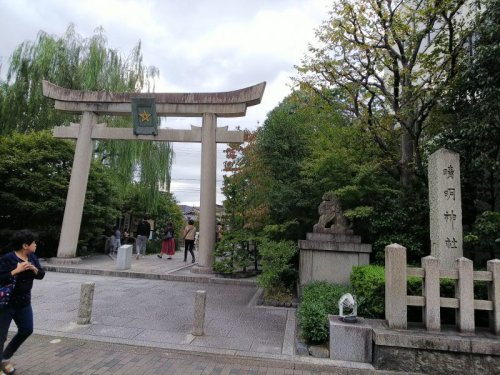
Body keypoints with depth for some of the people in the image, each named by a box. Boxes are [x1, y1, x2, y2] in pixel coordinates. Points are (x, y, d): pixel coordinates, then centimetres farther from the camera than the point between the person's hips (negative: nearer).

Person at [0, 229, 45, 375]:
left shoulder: (32, 257, 1)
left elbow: (41, 275, 3)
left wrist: (34, 269, -16)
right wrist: (16, 270, -29)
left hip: (24, 302, 7)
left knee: (27, 330, 10)